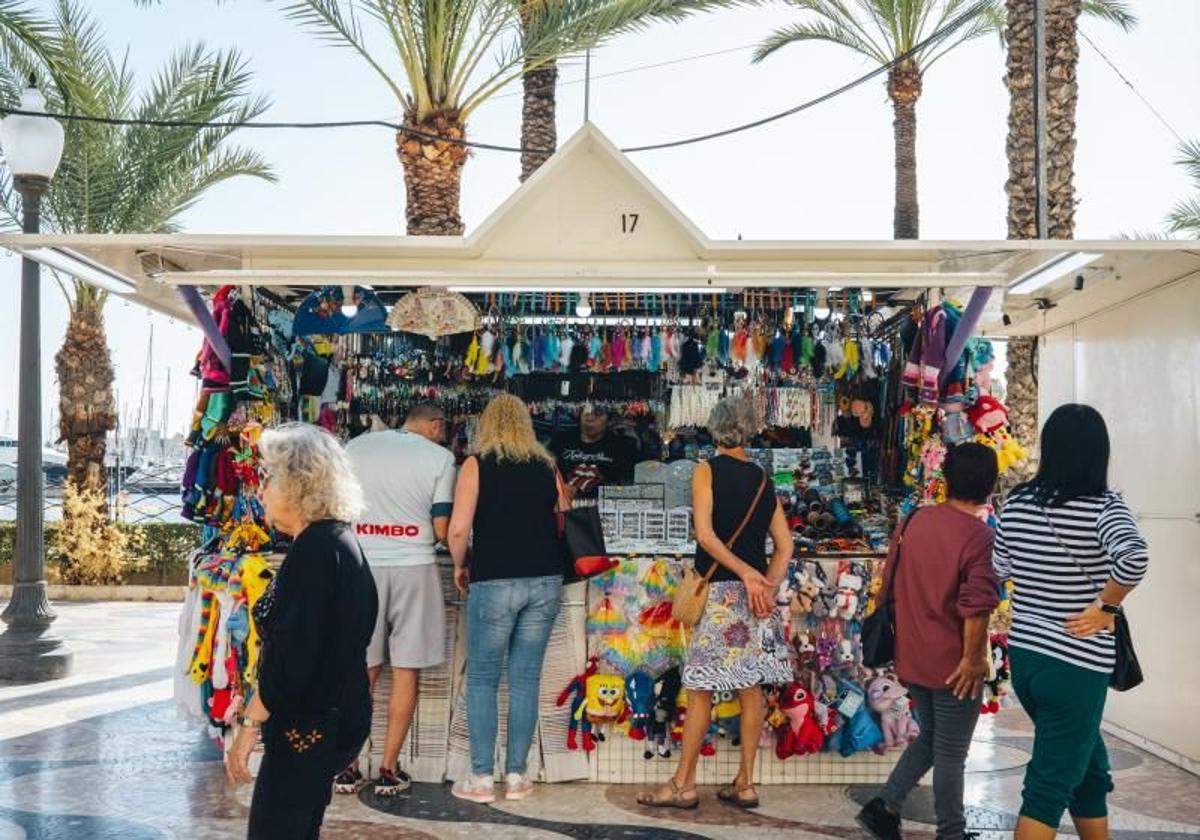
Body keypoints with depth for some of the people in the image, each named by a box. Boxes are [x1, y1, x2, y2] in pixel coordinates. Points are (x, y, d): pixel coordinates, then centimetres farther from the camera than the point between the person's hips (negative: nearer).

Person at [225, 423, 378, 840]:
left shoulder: (315, 548, -19)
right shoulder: (338, 540, 11)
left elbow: (291, 654, -23)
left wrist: (249, 725, -16)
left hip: (308, 727, -10)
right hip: (330, 719, 10)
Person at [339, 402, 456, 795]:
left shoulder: (356, 447, 9)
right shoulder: (439, 457, 0)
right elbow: (441, 529, -3)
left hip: (361, 567, 3)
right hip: (413, 567, -3)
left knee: (362, 671, 11)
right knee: (406, 672, 6)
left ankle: (347, 767, 14)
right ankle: (389, 770, 10)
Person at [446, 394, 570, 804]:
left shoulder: (476, 465, -1)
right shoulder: (547, 465, 9)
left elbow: (458, 529, -8)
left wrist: (460, 566, 8)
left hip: (495, 582, -3)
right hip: (545, 581, 3)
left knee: (482, 679, 7)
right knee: (526, 678, 9)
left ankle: (481, 778, 8)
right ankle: (516, 775, 13)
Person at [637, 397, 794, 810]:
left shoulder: (708, 470, -4)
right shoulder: (762, 478, 11)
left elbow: (705, 535, -15)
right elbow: (785, 545, 7)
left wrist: (746, 574, -14)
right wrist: (767, 587, 0)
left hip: (720, 590, -5)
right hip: (754, 592, 5)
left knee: (700, 688, 0)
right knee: (751, 686, 9)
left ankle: (683, 784, 6)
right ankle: (744, 783, 14)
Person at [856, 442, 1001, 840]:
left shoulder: (914, 521, 2)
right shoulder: (981, 538, -17)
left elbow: (891, 584, 8)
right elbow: (975, 608, -24)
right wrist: (972, 659, -13)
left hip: (912, 657, 6)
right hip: (952, 664, -6)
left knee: (930, 738, 23)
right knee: (950, 754, 9)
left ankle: (884, 806, 17)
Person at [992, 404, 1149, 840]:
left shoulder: (1017, 503, 1)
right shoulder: (1104, 507, -15)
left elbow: (999, 572, 10)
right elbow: (1134, 558, -34)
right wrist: (1106, 606, -19)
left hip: (1023, 656, 6)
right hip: (1075, 665, -6)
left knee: (1089, 767, 24)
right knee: (1050, 786, 4)